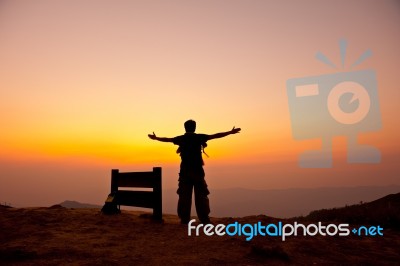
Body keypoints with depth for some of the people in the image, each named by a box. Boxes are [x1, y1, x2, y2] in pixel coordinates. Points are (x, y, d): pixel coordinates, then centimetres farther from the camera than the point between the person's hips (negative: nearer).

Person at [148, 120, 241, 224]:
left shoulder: (181, 139, 7)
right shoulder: (199, 137, 0)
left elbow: (167, 139, 20)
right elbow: (216, 136, 2)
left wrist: (155, 138, 38)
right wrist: (230, 132, 11)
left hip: (185, 171, 2)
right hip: (198, 171, -2)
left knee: (184, 196, 6)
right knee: (201, 196, 2)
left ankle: (184, 219, 7)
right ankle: (204, 218, 0)